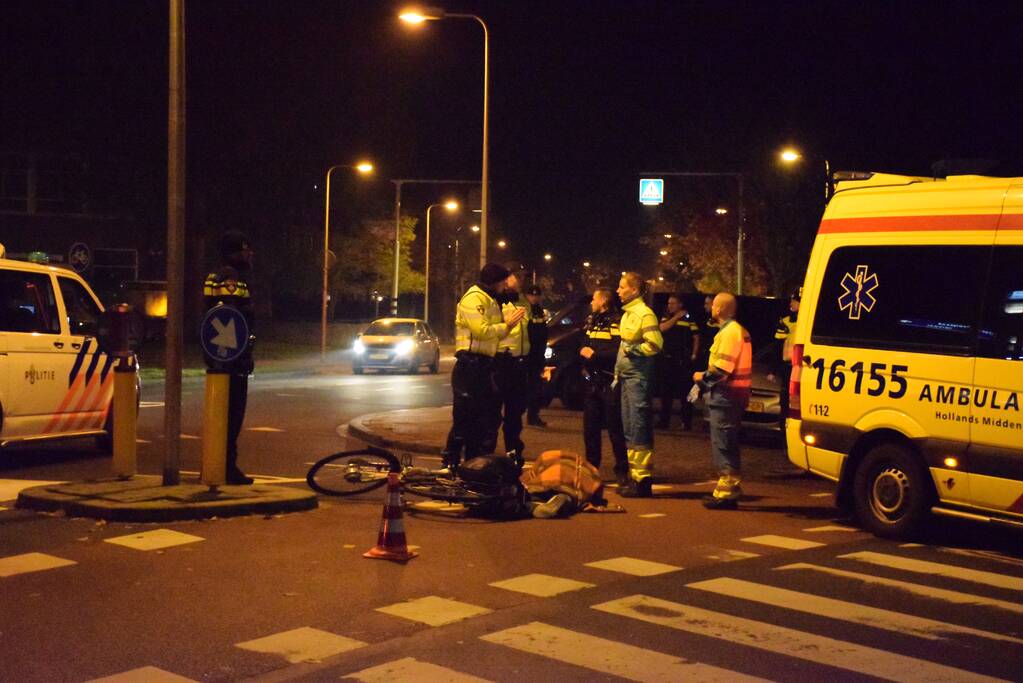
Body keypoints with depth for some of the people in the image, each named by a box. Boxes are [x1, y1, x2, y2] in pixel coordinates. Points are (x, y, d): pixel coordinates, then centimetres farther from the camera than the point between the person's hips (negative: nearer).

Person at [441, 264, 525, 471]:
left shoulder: (490, 301, 20)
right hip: (470, 366, -10)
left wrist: (507, 322, 4)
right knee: (464, 419, -7)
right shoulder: (473, 298, -12)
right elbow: (481, 331, -22)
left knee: (488, 418, 12)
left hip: (484, 366, 10)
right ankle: (450, 464, 0)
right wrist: (506, 325, -11)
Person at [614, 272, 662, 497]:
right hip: (627, 375, 10)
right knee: (629, 427, 13)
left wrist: (633, 349, -15)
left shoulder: (644, 314, -12)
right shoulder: (627, 314, 17)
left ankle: (643, 479, -6)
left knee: (639, 426, -9)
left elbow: (655, 344, -20)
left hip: (638, 375, -10)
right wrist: (617, 372, 18)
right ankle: (635, 476, 20)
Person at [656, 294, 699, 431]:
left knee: (685, 390, -2)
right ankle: (664, 420, 15)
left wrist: (694, 355, -6)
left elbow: (696, 337, 1)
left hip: (683, 361, -4)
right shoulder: (666, 317, 11)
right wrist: (676, 317, -8)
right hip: (667, 359, 4)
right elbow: (662, 328, -9)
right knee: (666, 391, 8)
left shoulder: (688, 319, 1)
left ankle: (687, 421, 4)